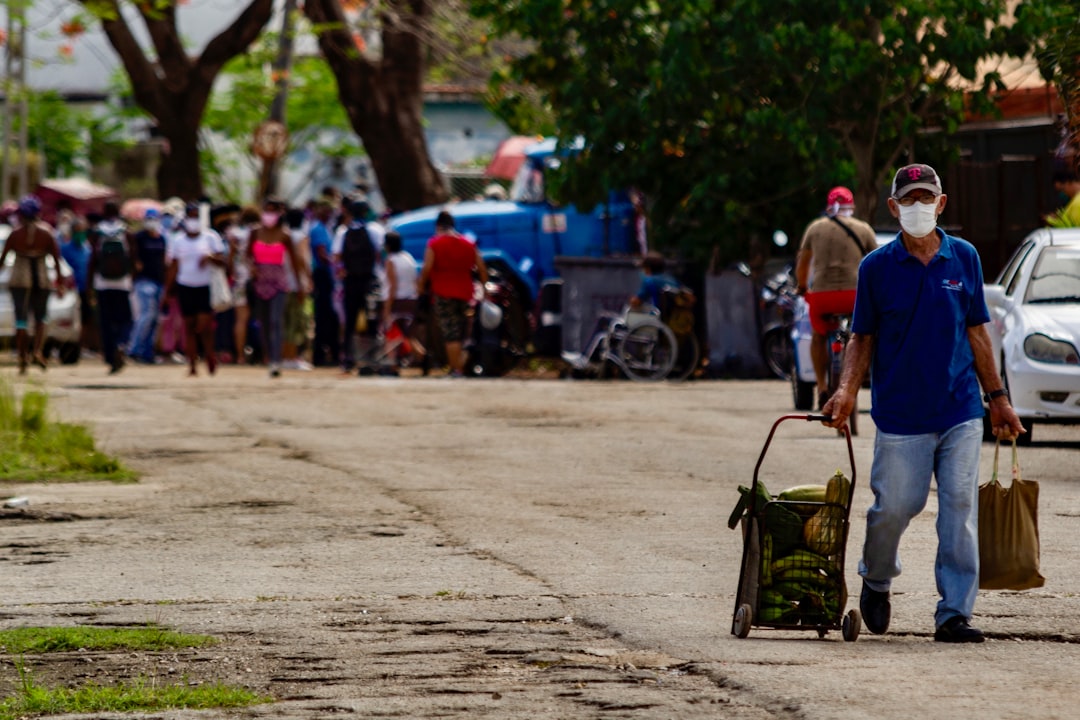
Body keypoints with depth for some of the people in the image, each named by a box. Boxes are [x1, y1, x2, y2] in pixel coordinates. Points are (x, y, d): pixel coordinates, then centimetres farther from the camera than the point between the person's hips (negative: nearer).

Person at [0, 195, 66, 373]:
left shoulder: (15, 234, -4)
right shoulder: (46, 233, 0)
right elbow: (56, 259, 0)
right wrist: (60, 283, 5)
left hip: (19, 279, -1)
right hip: (41, 278, 1)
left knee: (21, 320, 2)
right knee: (40, 318, 17)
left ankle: (23, 358, -3)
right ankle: (38, 351, -2)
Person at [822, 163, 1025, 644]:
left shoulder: (964, 258, 6)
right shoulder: (877, 267, 0)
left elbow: (976, 333, 12)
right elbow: (863, 337, 4)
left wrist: (997, 397, 13)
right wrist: (847, 390, -11)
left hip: (960, 411, 2)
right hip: (900, 413, -2)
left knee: (960, 512, -4)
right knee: (894, 507, 2)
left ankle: (954, 613, 0)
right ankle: (876, 580, 31)